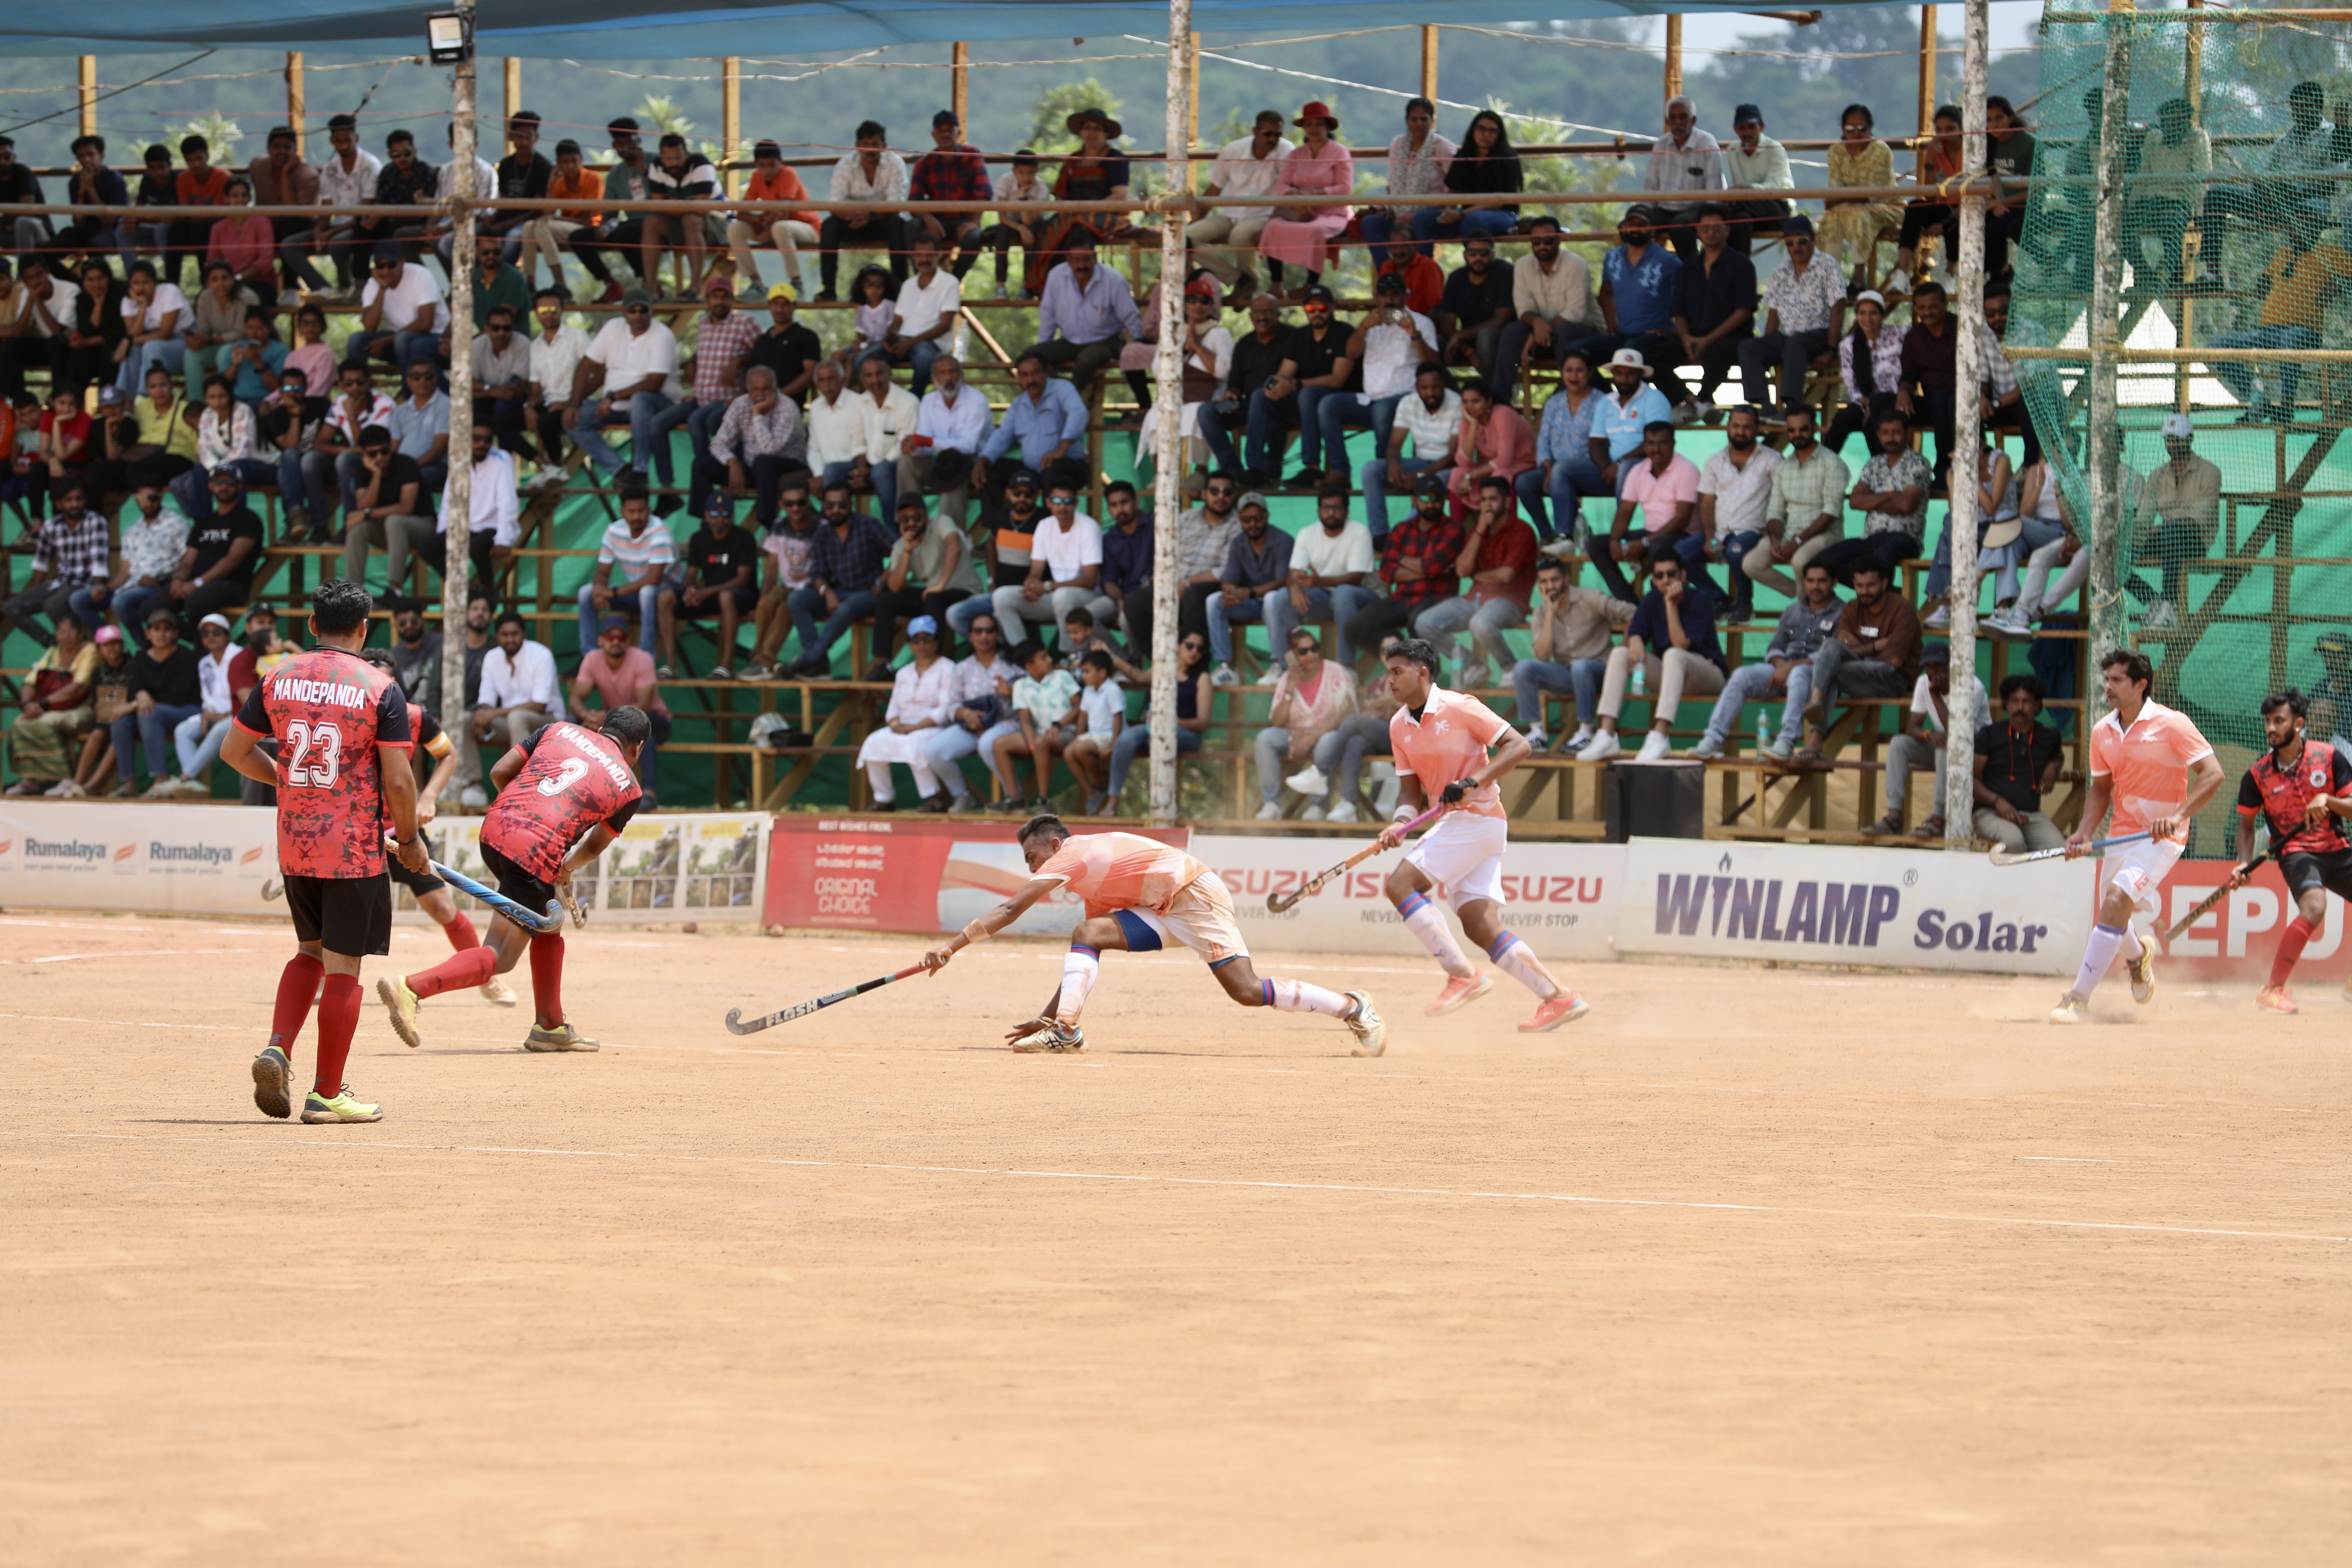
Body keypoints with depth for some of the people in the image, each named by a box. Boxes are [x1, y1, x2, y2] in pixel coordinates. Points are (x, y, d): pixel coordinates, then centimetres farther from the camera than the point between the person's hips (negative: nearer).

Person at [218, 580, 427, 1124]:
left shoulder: (277, 680, 2)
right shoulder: (381, 689, -10)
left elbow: (235, 751, 9)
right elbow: (398, 779, -12)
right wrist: (410, 839, 3)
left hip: (294, 846, 5)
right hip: (356, 849, -5)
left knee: (311, 951, 22)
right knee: (343, 966, 2)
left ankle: (277, 1050, 2)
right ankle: (327, 1094, 4)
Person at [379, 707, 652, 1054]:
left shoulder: (560, 731, 19)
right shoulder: (629, 788, 12)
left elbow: (500, 772, 14)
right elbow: (594, 847, 23)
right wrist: (567, 869, 43)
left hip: (495, 827, 6)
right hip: (538, 852, -6)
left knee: (548, 928, 27)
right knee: (500, 957, -4)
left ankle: (550, 1026, 32)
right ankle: (412, 988, -23)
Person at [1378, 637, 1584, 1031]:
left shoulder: (1459, 708, -9)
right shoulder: (1399, 726, 13)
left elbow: (1518, 746, -12)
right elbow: (1411, 789, 15)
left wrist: (1474, 781, -22)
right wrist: (1402, 822, -6)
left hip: (1477, 817, -8)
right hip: (1452, 825, 8)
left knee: (1401, 885, -17)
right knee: (1481, 928, -1)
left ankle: (1463, 975, -15)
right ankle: (1558, 999, 1)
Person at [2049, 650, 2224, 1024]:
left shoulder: (2171, 724, -12)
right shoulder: (2103, 733, 6)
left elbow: (2213, 774, -16)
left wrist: (2178, 815, -27)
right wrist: (2086, 833, 2)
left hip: (2163, 836, -7)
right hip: (2122, 834, 7)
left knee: (2117, 899, -25)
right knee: (2112, 911, 12)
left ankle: (2079, 999, -25)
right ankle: (2138, 958, 51)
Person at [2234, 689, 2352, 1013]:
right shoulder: (2258, 775, -3)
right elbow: (2246, 825, 8)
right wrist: (2244, 865, -6)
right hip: (2296, 852, -3)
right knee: (2314, 908, -32)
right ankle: (2273, 990, -27)